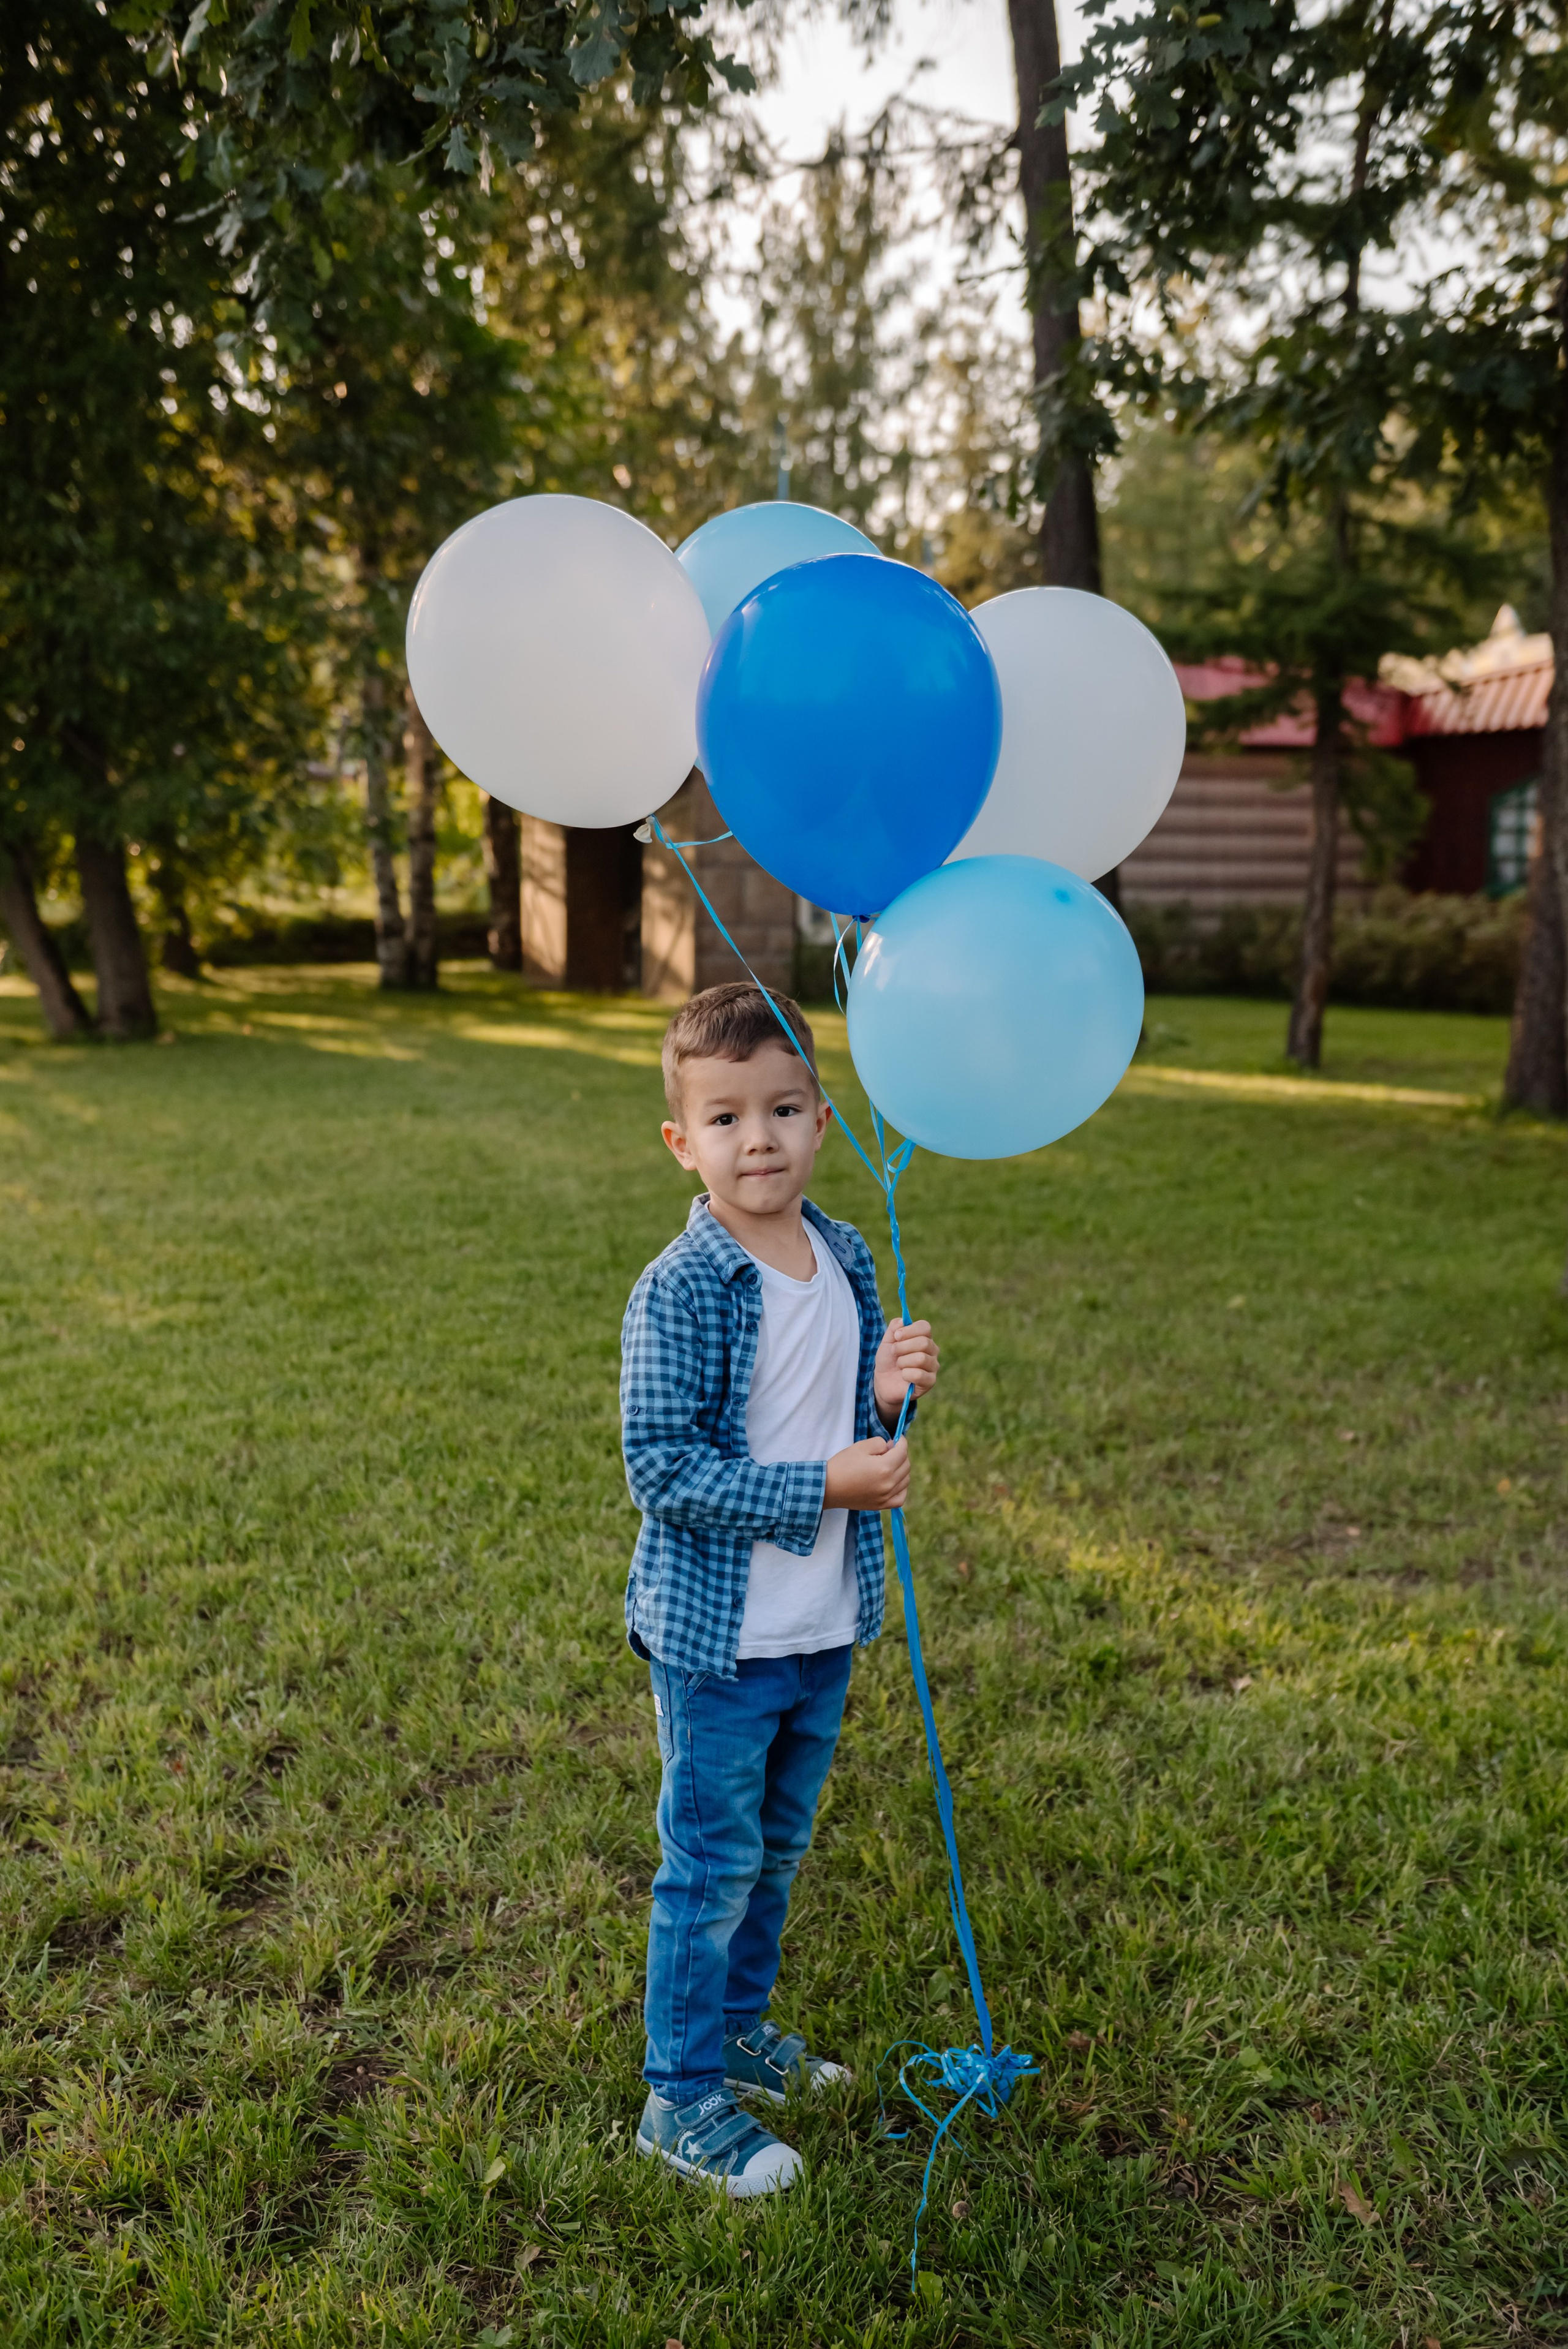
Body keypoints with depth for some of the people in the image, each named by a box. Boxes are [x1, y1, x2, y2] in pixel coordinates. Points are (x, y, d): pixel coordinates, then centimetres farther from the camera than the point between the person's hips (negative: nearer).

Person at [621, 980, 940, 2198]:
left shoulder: (847, 1259, 1)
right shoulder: (680, 1290, -20)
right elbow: (665, 1470, -21)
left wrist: (894, 1391, -11)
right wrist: (824, 1487, -24)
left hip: (826, 1628, 7)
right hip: (717, 1637, -6)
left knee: (778, 1847, 22)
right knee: (712, 1862, 7)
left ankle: (738, 2023, 44)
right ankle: (683, 2095, 26)